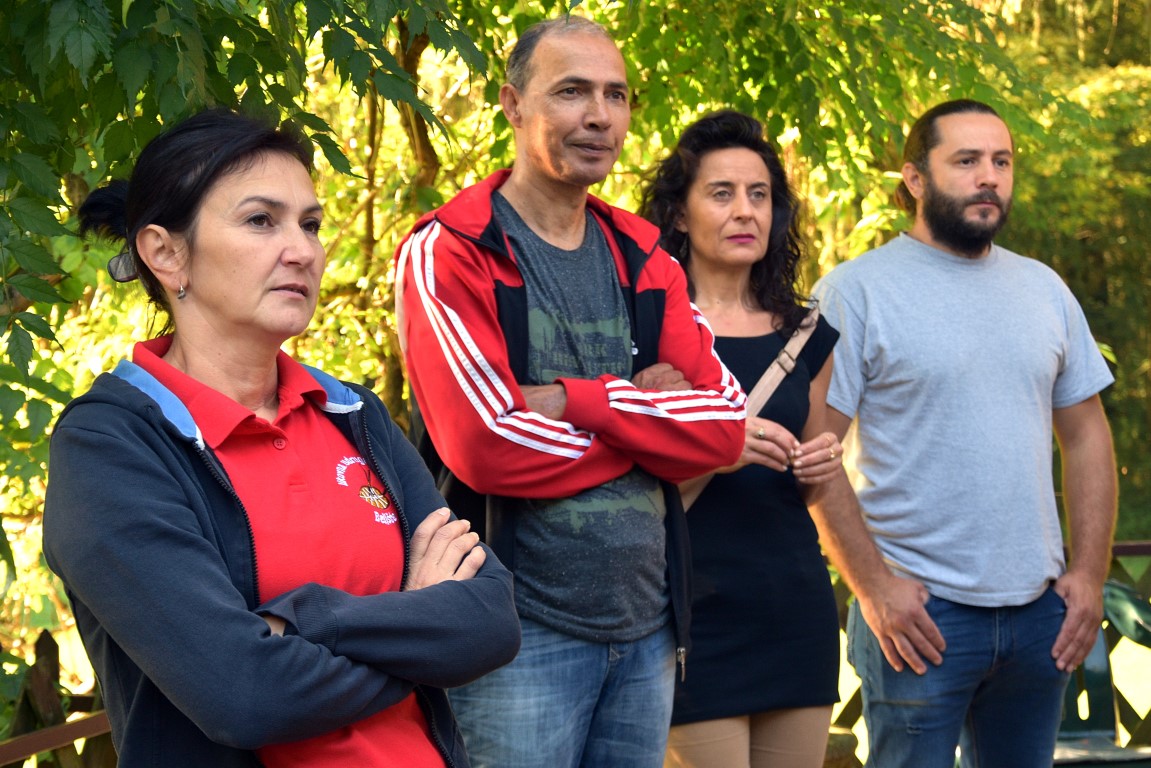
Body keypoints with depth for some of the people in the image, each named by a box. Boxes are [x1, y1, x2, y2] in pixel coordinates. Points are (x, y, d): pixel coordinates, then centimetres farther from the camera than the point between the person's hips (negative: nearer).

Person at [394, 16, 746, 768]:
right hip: (519, 633, -5)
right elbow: (485, 444, -20)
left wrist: (576, 401, -15)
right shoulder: (448, 254, -7)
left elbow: (726, 424, -1)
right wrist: (648, 415, -9)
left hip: (649, 626, 6)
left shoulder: (644, 260, 11)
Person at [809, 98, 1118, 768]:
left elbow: (1086, 437, 14)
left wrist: (1091, 571, 5)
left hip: (1040, 611, 5)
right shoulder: (855, 292, -6)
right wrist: (873, 586, -15)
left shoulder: (1044, 289, 12)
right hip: (919, 612, -5)